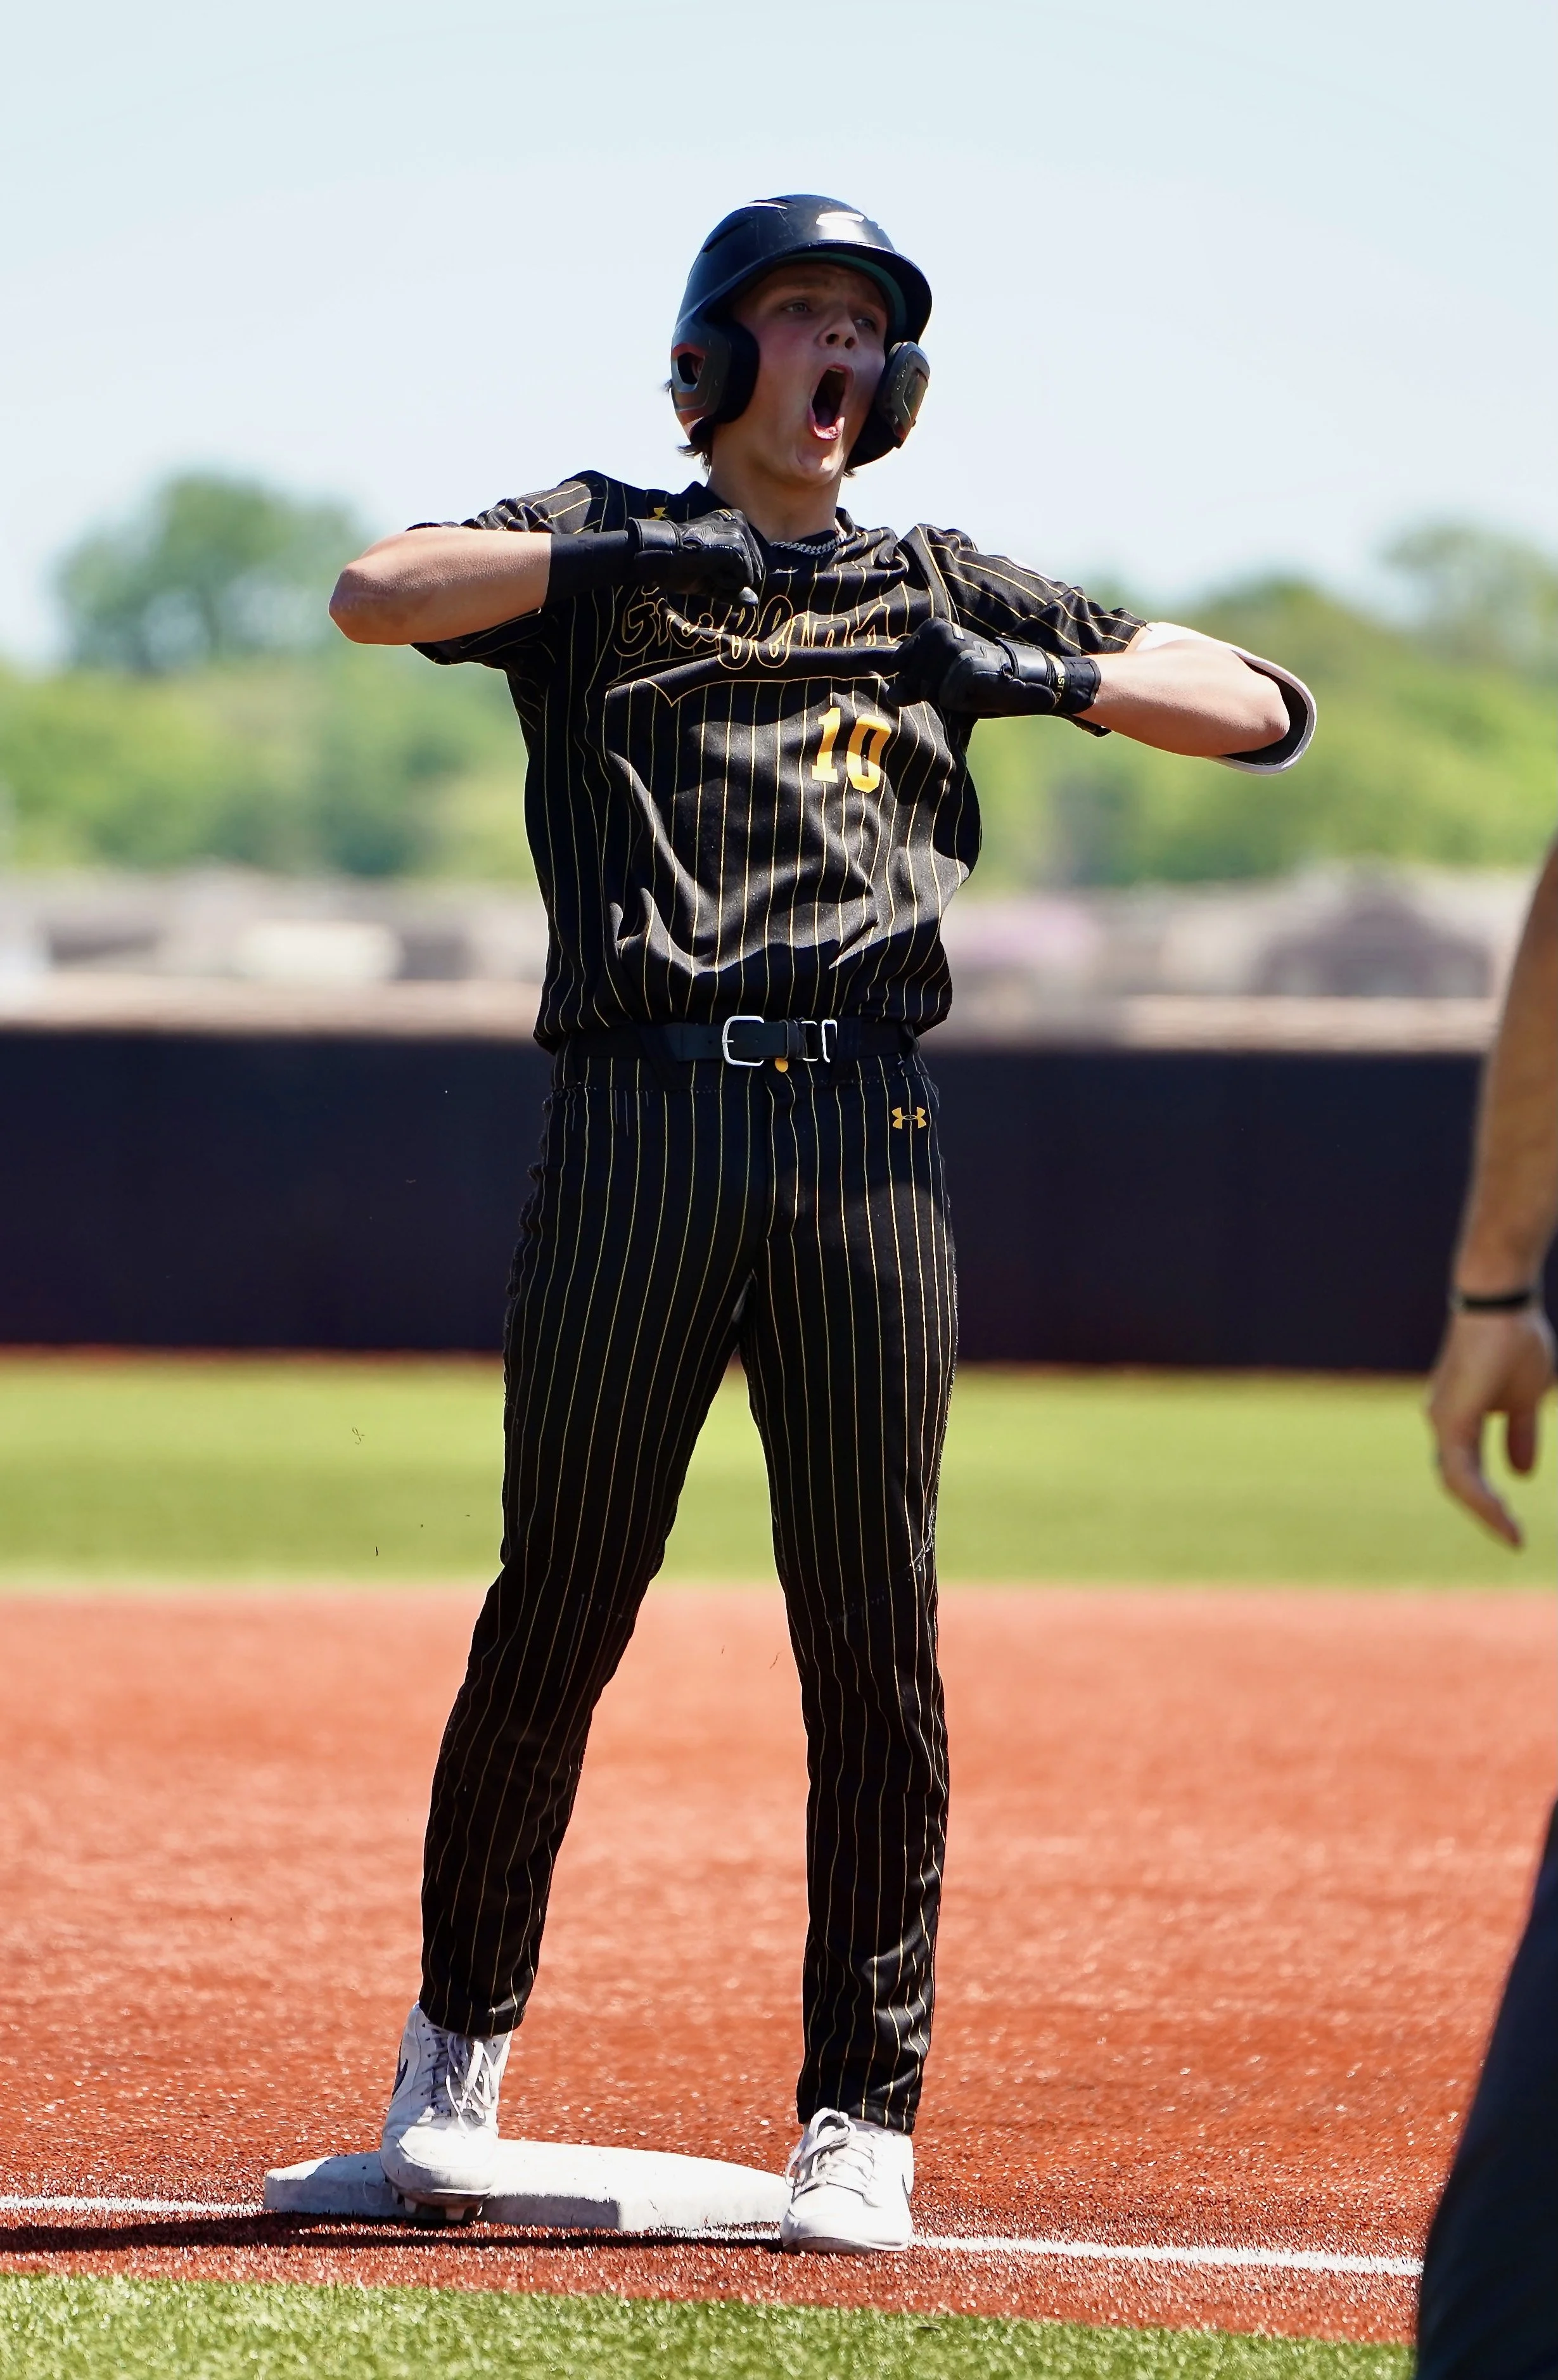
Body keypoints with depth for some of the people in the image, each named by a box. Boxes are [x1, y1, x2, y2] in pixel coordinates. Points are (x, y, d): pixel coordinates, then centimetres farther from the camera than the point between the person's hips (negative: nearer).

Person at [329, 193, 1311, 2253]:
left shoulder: (944, 594, 20)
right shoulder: (598, 549, 14)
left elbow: (1264, 710, 16)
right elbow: (374, 596, -6)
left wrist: (1058, 677, -1)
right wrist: (631, 556, -15)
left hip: (864, 1135, 2)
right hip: (638, 1124, -2)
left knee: (878, 1640, -2)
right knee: (560, 1605, -1)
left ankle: (866, 2114, 5)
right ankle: (462, 2031, 18)